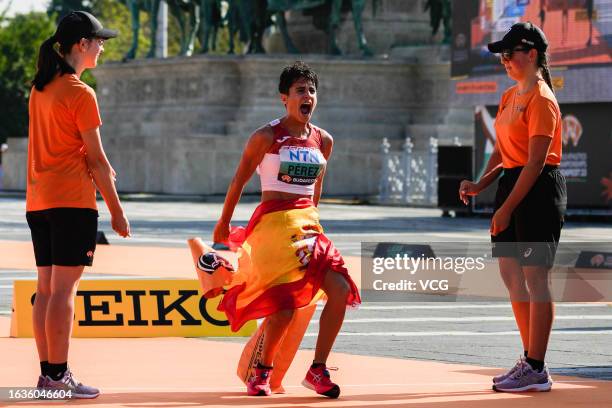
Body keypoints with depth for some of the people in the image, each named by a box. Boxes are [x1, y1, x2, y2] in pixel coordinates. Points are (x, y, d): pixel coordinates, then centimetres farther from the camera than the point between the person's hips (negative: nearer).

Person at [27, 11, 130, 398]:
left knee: (46, 287, 9)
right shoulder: (80, 93, -11)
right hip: (72, 200, -8)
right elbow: (96, 158, -10)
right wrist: (117, 210, -4)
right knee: (64, 288, -8)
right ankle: (58, 376, -9)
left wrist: (99, 168, 3)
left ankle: (48, 372, 12)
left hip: (38, 201, 8)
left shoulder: (40, 89, 13)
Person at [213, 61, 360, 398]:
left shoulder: (323, 141, 8)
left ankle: (317, 370, 0)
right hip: (273, 222, -6)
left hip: (307, 224, 6)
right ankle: (261, 371, 8)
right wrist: (223, 224, 10)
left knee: (340, 289, -11)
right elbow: (239, 181, 3)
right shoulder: (266, 137, -7)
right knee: (285, 302, -15)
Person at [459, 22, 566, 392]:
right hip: (511, 183, 10)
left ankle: (536, 370, -5)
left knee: (535, 277, -8)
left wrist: (507, 208, -19)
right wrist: (481, 185, 1)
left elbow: (535, 161, -18)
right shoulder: (510, 97, 15)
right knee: (511, 273, 11)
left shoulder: (542, 100, -13)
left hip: (539, 190, -10)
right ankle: (531, 361, 19)